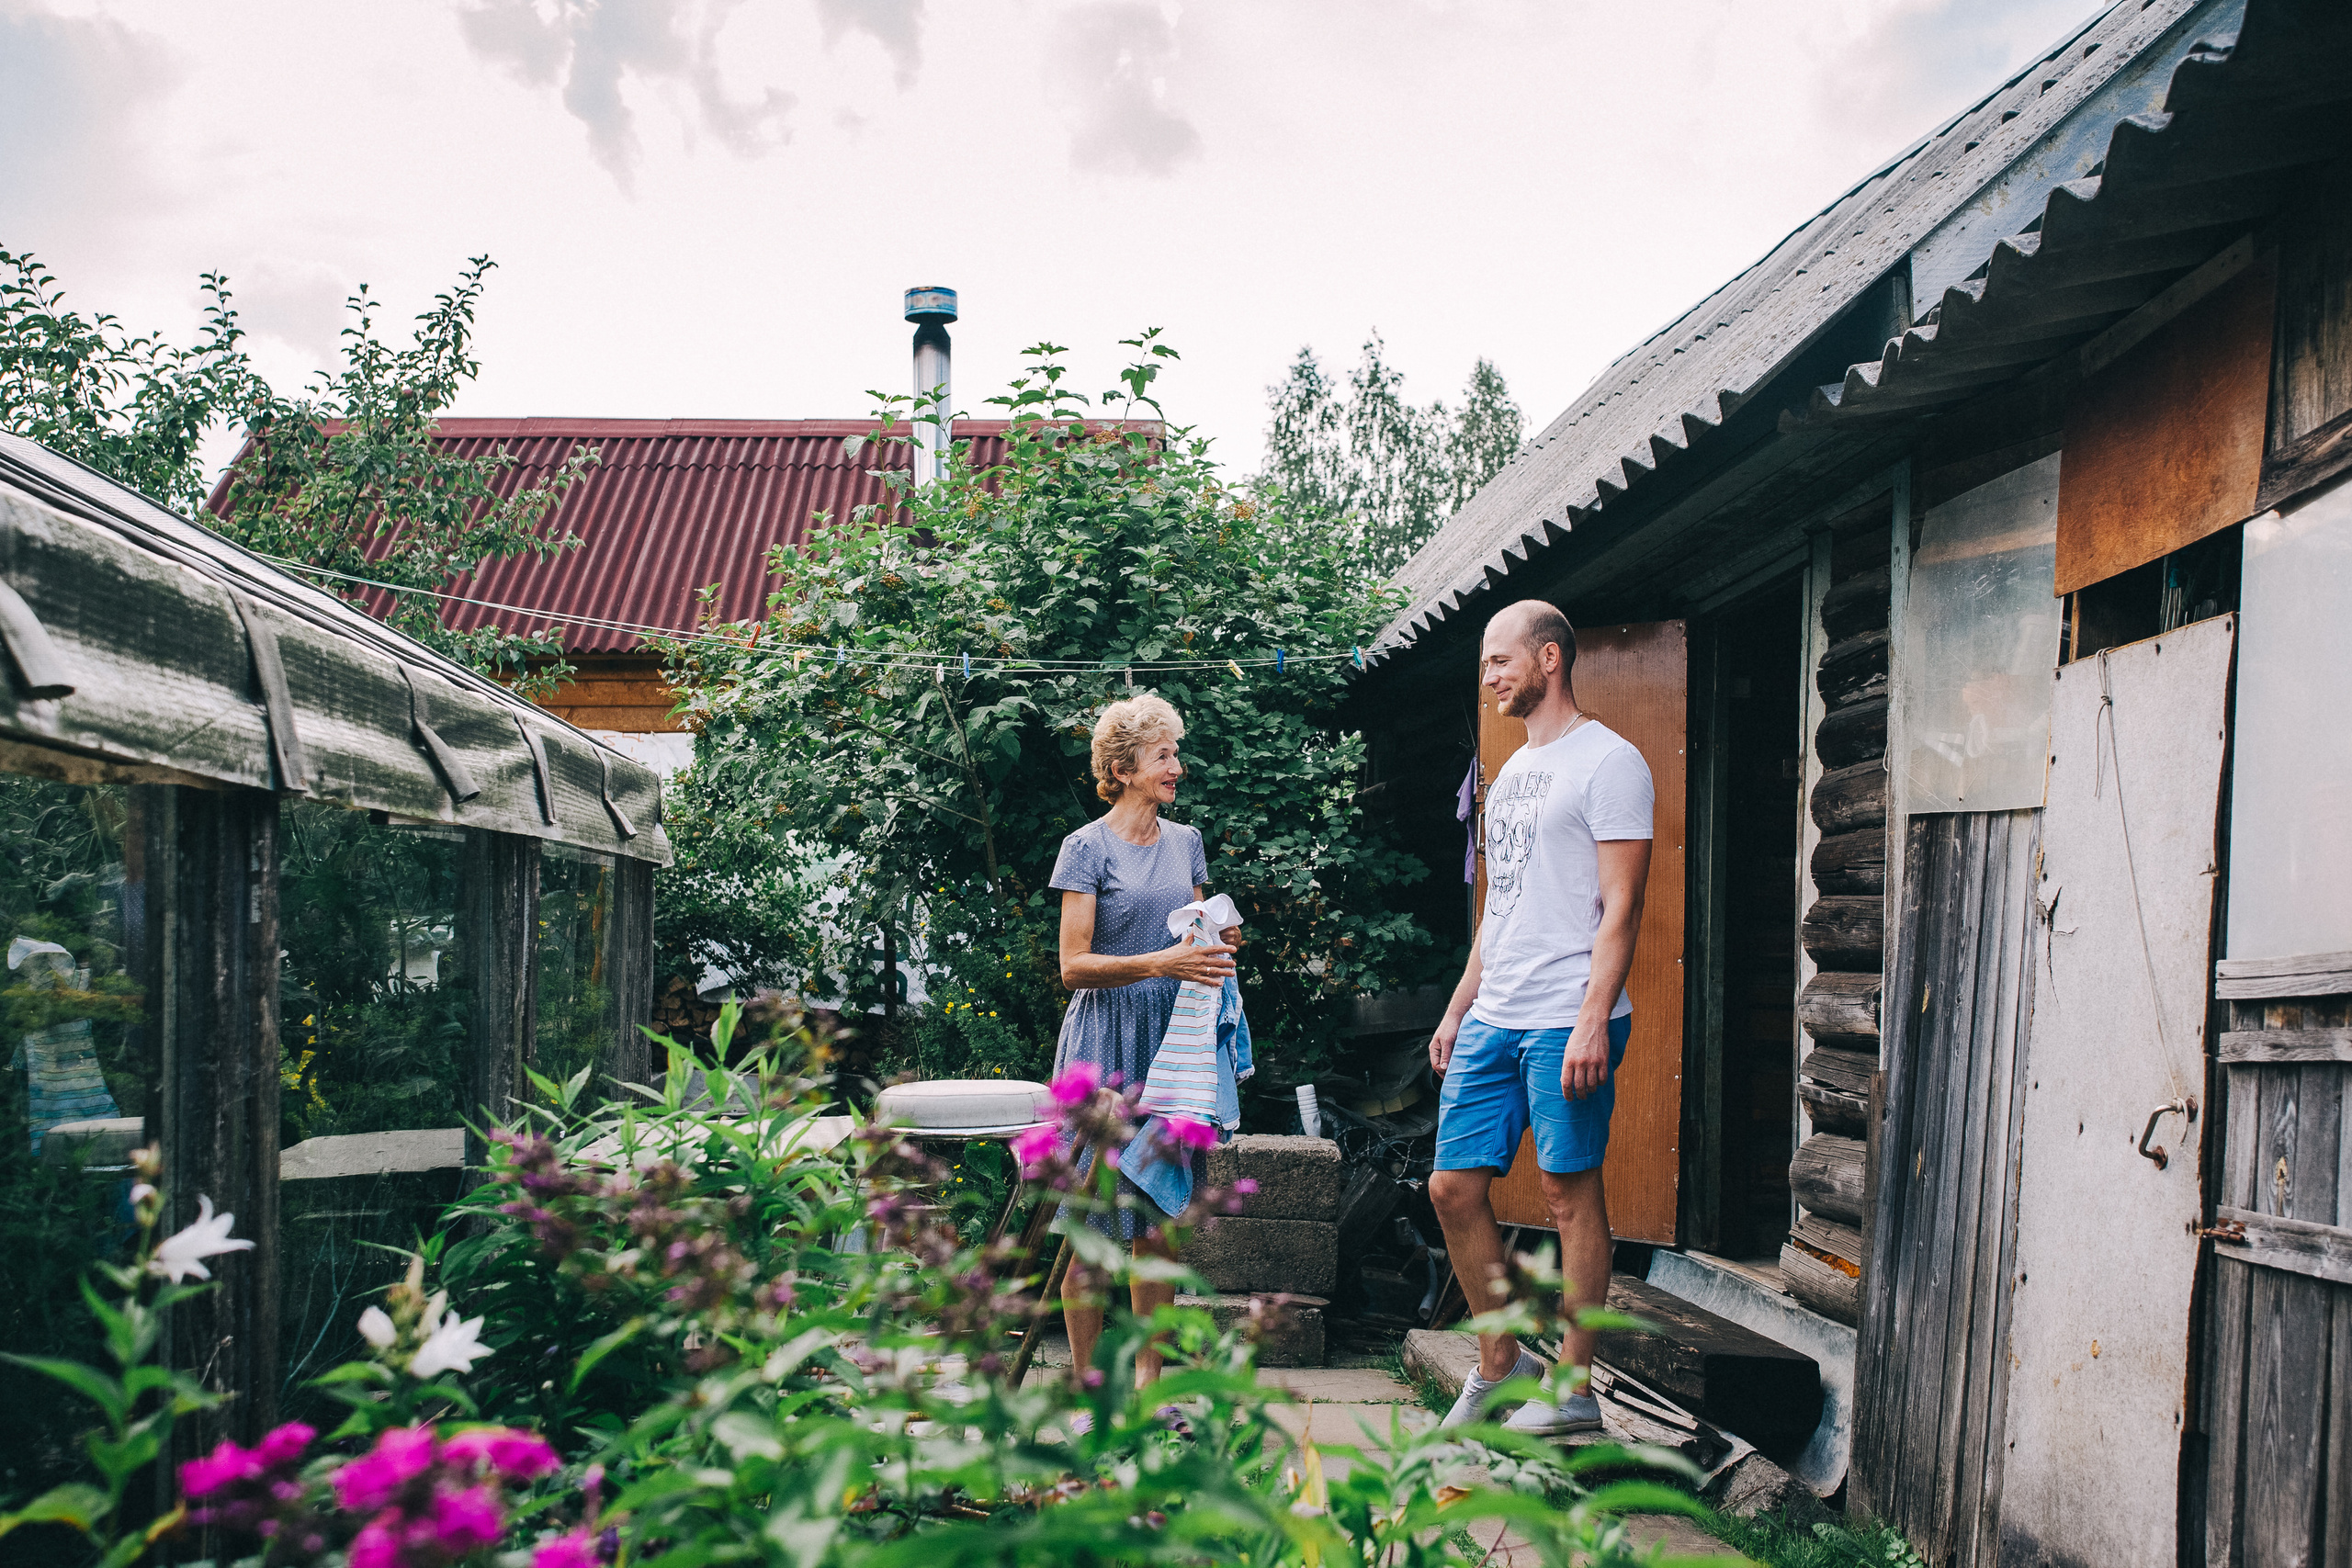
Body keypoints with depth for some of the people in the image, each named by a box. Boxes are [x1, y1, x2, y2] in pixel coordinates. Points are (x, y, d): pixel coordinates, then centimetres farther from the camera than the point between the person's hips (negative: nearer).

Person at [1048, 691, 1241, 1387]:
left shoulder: (1185, 842, 13)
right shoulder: (1088, 847, -5)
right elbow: (1074, 965, -10)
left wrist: (1219, 944, -1)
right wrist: (1161, 964, -22)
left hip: (1171, 1039, 6)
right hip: (1104, 1041, -5)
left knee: (1160, 1221, 6)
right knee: (1094, 1226, -3)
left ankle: (1149, 1380, 13)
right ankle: (1086, 1386, 6)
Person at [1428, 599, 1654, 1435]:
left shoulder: (1608, 762, -6)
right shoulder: (1512, 772, 20)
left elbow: (1620, 905, -13)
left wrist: (1593, 1021, -21)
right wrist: (1458, 1008, 21)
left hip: (1567, 1020, -8)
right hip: (1492, 1021, 8)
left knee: (1571, 1190, -1)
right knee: (1453, 1186, 7)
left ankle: (1574, 1389, 8)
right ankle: (1499, 1362, 21)